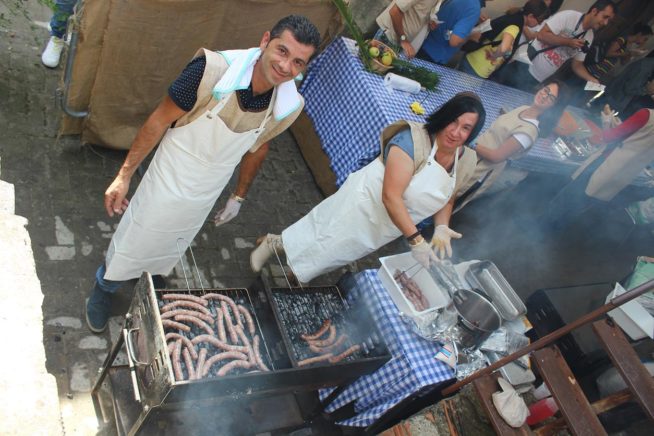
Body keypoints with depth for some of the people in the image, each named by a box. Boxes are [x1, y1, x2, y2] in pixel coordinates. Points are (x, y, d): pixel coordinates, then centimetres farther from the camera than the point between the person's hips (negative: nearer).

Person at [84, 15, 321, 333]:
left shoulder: (289, 107, -18)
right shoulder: (213, 69, -33)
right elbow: (159, 121, -21)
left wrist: (239, 196, 12)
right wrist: (124, 176, -15)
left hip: (204, 197, 3)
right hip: (167, 183, -3)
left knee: (167, 252, 28)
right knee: (130, 243, 19)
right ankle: (103, 289, 51)